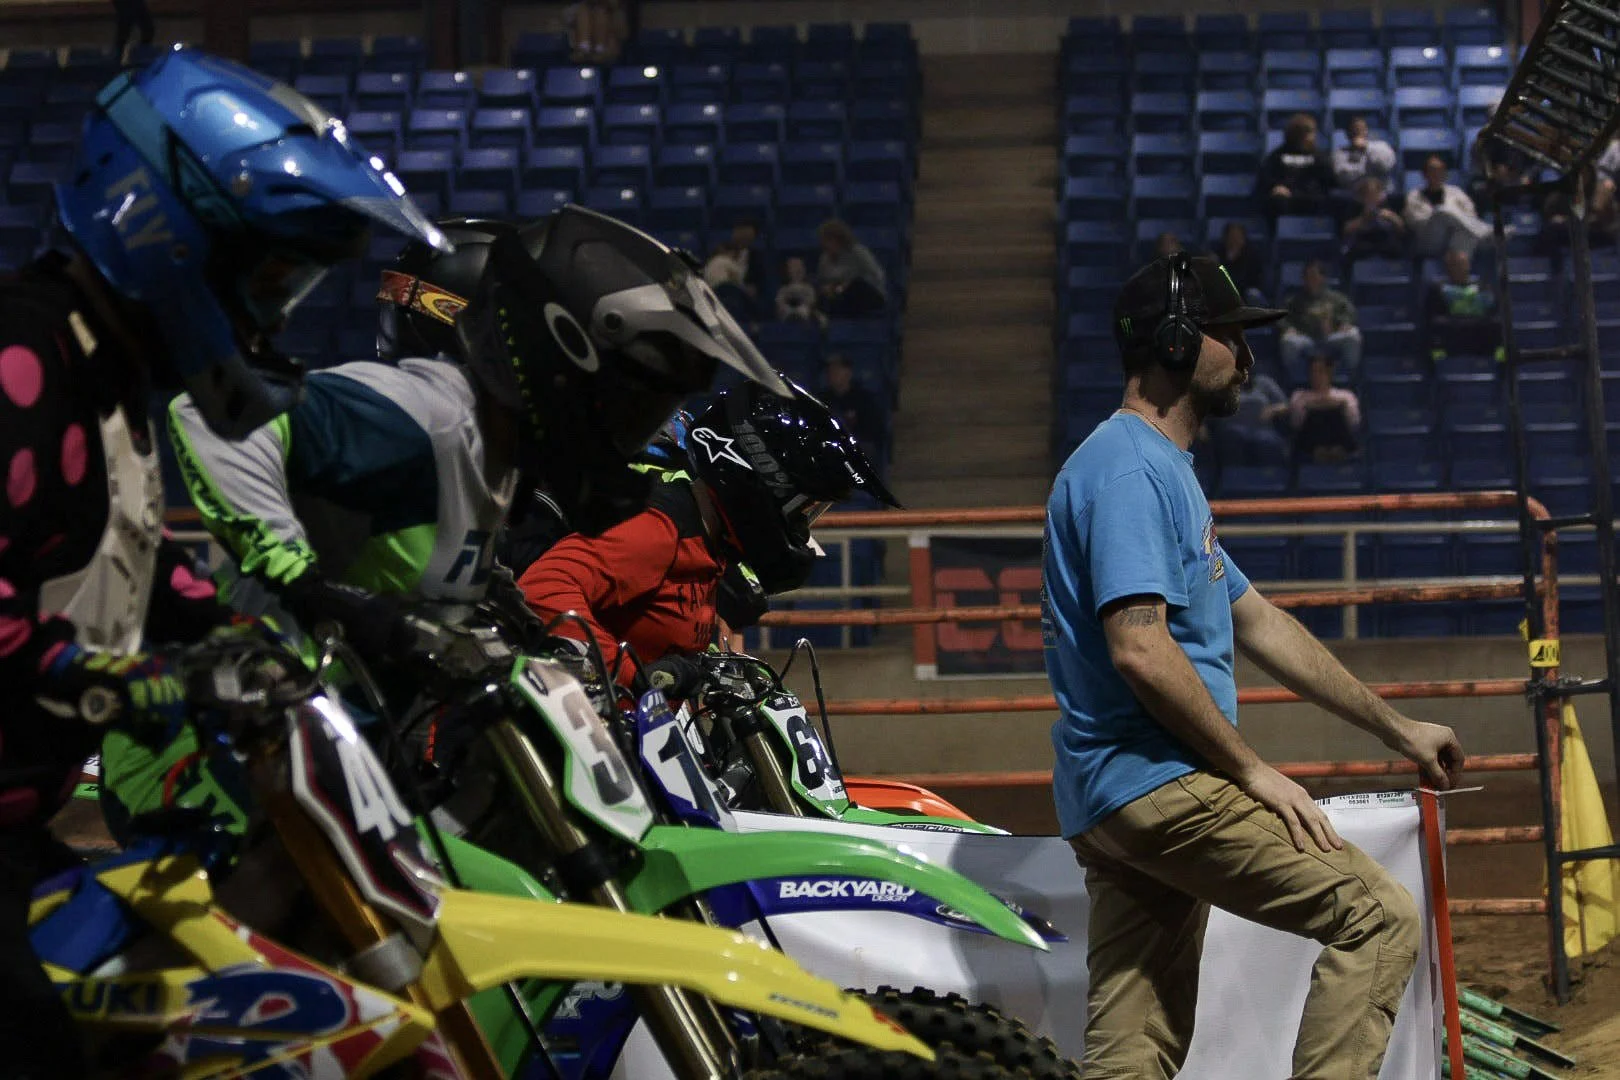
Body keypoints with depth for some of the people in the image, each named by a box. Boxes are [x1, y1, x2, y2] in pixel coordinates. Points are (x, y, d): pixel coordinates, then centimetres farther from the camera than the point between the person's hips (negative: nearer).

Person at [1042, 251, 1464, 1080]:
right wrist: (1252, 771, -15)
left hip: (1110, 808, 10)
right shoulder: (1129, 468, -11)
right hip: (1159, 786, -10)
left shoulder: (1164, 471, 23)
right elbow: (1139, 647, -22)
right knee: (1378, 916, -10)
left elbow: (1258, 624, 28)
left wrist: (1396, 728, 28)